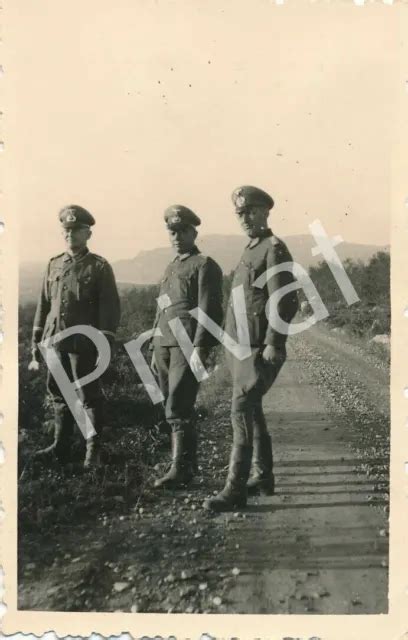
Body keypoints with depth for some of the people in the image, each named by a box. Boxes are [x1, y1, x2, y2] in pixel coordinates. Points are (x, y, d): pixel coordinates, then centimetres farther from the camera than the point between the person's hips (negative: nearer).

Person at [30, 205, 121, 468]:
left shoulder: (99, 267, -4)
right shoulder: (54, 265, 12)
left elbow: (110, 307, -8)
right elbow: (44, 304, 16)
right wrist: (36, 338, 13)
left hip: (84, 343, -5)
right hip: (55, 341, 5)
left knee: (90, 397, 3)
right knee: (59, 394, 14)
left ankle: (93, 450, 15)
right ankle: (61, 446, 27)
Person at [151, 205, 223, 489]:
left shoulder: (205, 266, -2)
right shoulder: (171, 268, 22)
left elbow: (209, 310, -11)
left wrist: (200, 347, -20)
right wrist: (155, 349, 20)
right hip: (165, 345, 8)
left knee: (178, 409, -11)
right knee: (175, 409, 10)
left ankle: (181, 469, -6)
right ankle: (190, 462, 21)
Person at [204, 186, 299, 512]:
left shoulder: (274, 249, -9)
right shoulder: (251, 250, 18)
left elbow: (284, 301, -18)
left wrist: (274, 344, -22)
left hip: (258, 349, -9)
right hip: (240, 347, 9)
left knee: (242, 411, -12)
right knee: (252, 411, 14)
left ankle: (235, 489, -7)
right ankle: (263, 475, 27)